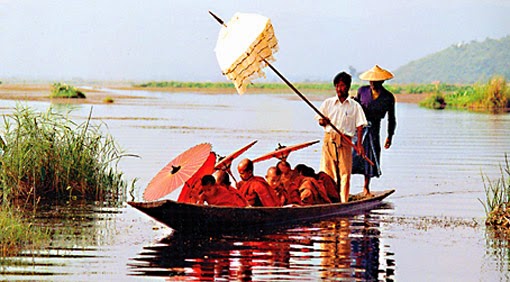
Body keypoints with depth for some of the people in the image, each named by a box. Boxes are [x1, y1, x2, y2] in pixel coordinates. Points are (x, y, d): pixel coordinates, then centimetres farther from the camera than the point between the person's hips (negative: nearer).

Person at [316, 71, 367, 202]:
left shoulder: (354, 106, 7)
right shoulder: (328, 103, 11)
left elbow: (359, 126, 3)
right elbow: (320, 121, 14)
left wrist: (359, 144, -7)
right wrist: (323, 122, -10)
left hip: (345, 141, -1)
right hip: (329, 139, 1)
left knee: (345, 172, -3)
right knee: (326, 171, -3)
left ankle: (343, 201, 2)